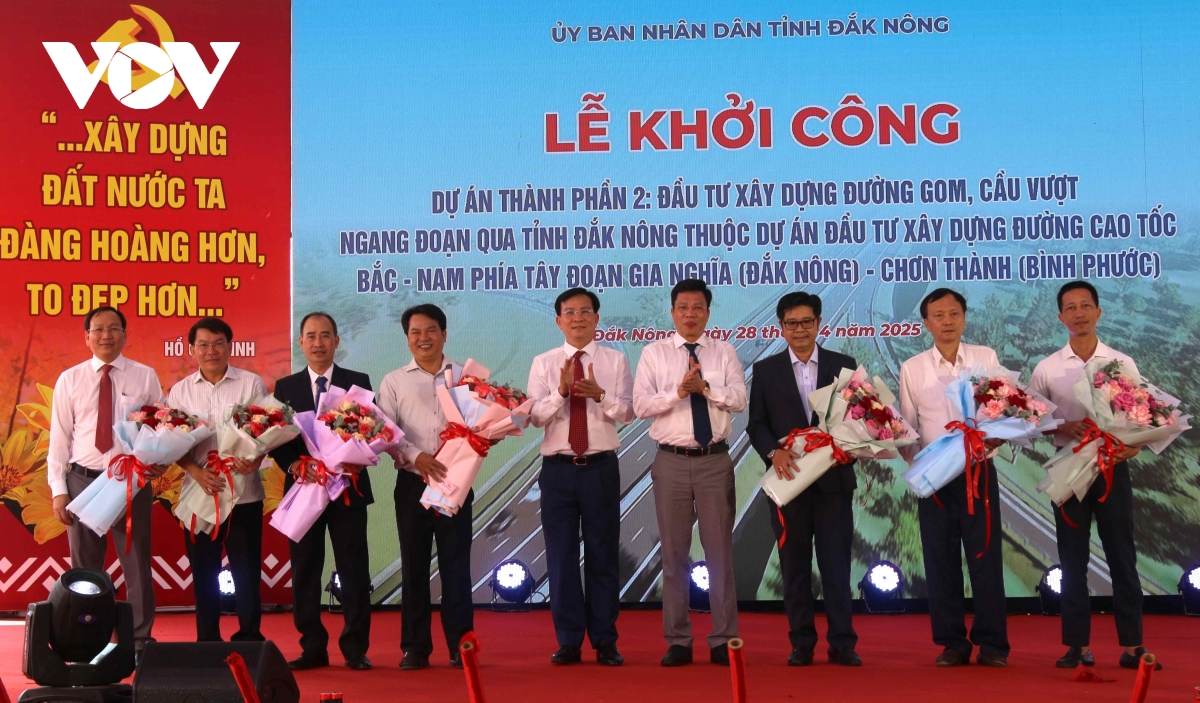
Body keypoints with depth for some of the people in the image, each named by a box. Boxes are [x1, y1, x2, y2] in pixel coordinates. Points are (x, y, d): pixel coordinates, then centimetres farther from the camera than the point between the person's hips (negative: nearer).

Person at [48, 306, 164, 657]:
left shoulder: (145, 377, 2)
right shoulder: (69, 380, 4)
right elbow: (59, 437, 3)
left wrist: (160, 460, -17)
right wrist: (58, 490, -3)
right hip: (83, 480, 1)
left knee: (137, 565, 5)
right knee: (84, 568, 12)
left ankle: (140, 642, 16)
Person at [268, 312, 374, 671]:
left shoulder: (358, 382, 5)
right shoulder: (285, 386, 8)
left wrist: (358, 460, -18)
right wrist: (294, 465, -16)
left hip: (348, 487, -1)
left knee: (354, 571, 1)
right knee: (305, 572, 5)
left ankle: (355, 648, 9)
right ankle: (313, 648, 14)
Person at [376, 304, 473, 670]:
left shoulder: (465, 376, 8)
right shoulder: (394, 382, 7)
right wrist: (416, 457, -17)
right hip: (412, 483, 0)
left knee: (456, 564, 1)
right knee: (413, 564, 5)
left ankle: (460, 645, 8)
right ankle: (415, 647, 12)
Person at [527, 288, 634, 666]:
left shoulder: (615, 361, 4)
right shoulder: (543, 363, 5)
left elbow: (627, 412, -5)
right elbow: (536, 416, -4)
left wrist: (599, 394, -22)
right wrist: (561, 391, -21)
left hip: (601, 467, -1)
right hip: (558, 468, 1)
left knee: (603, 555, 5)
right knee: (561, 556, 5)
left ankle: (605, 642, 15)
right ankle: (568, 641, 15)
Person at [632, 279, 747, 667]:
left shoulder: (724, 353, 7)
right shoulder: (654, 353, 4)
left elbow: (739, 399, -6)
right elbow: (641, 405, -6)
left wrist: (706, 387, -20)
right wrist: (679, 391, -18)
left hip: (715, 461, 0)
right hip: (672, 461, 0)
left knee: (720, 551, 3)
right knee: (674, 552, 5)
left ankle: (723, 641, 10)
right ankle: (678, 641, 14)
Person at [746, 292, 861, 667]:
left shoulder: (844, 365, 7)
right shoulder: (766, 370, 7)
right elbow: (756, 423, 3)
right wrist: (774, 452, -16)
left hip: (834, 478, 0)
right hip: (789, 480, 1)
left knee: (837, 562, 1)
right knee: (795, 565, 6)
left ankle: (842, 643, 7)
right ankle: (801, 643, 14)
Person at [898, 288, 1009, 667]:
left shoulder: (985, 358, 4)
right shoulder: (911, 368, 6)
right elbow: (907, 426, 8)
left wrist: (996, 437, -17)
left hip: (978, 470, -1)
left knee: (985, 557, 1)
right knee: (941, 561, 5)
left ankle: (992, 644, 9)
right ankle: (952, 643, 14)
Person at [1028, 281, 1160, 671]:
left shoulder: (1123, 364, 3)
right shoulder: (1047, 369, 2)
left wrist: (1133, 446, -15)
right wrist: (1063, 427, -14)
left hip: (1112, 467, 0)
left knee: (1122, 557, 2)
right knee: (1073, 559, 5)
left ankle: (1132, 645, 8)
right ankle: (1078, 645, 12)